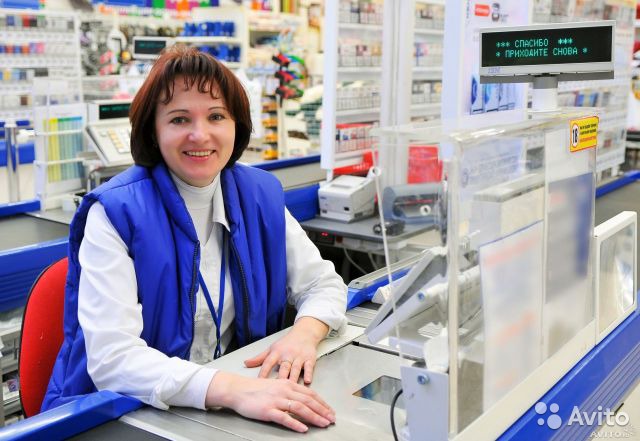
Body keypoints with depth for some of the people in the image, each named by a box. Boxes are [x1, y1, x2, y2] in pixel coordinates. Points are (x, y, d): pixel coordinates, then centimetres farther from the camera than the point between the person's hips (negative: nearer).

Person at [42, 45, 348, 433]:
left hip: (226, 410, 4)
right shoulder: (116, 213, -15)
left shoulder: (261, 195, 0)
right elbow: (111, 356, -24)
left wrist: (304, 334, -17)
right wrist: (235, 390, -37)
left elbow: (323, 283, 5)